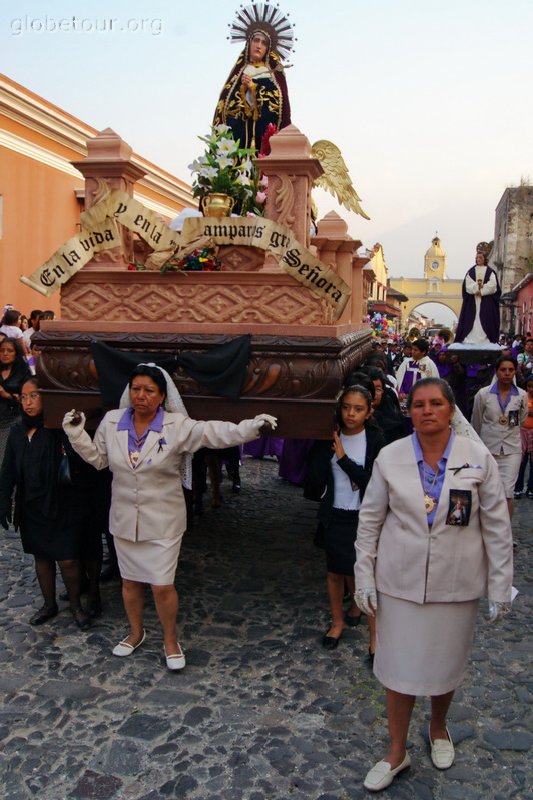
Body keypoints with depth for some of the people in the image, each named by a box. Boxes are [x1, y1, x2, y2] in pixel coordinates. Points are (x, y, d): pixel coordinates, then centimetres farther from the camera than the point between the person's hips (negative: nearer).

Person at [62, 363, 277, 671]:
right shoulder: (112, 421, -3)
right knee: (130, 580, 19)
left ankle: (171, 640, 27)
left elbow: (215, 433, -23)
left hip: (163, 521, -3)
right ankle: (136, 632, 44)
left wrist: (252, 426, -36)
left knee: (162, 586, 0)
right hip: (125, 518, 4)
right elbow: (98, 458, 9)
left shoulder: (177, 426, -14)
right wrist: (76, 434, -2)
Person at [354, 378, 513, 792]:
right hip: (401, 582, 0)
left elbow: (497, 526, -2)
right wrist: (364, 577, -1)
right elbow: (370, 520, 0)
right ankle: (397, 751, 30)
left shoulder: (478, 458, -7)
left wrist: (501, 585, -2)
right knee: (400, 667, 9)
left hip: (456, 584, 0)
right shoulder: (390, 457, -6)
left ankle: (438, 726, 48)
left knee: (447, 663, 18)